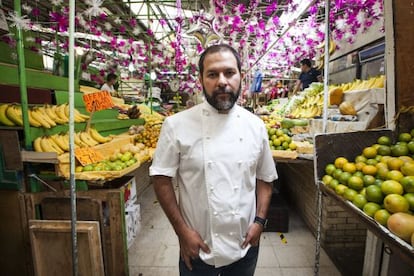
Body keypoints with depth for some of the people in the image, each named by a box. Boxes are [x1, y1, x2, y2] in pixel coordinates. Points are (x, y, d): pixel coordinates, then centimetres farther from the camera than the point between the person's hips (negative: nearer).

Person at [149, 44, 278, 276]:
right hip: (198, 248, -2)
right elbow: (162, 179, -9)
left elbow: (265, 178, 4)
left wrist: (259, 221, -4)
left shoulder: (255, 126, -3)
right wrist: (182, 231, -11)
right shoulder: (177, 125, -13)